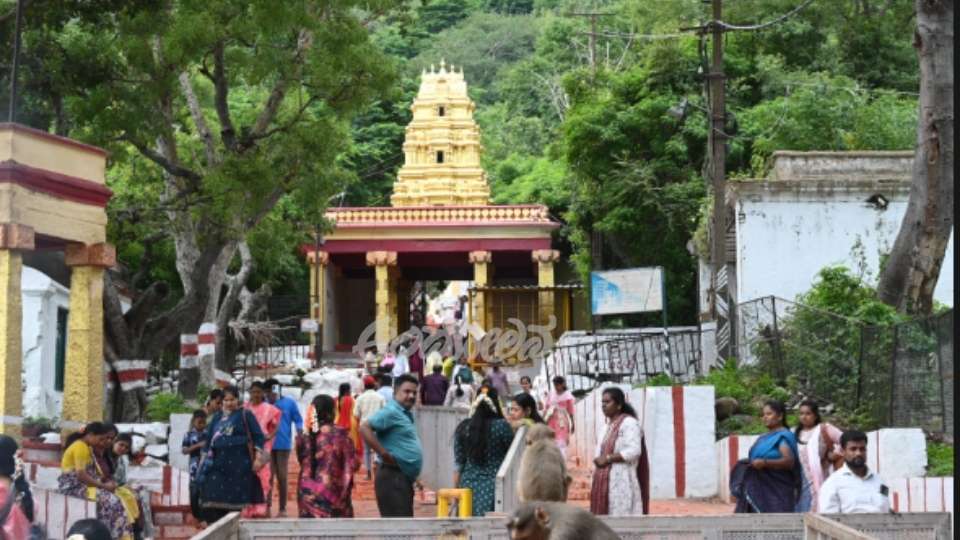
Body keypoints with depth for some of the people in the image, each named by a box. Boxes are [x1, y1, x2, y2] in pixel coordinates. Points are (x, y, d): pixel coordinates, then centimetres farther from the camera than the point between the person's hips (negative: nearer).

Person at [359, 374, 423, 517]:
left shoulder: (405, 414, 17)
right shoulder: (391, 412, -13)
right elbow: (364, 428, -25)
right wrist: (385, 454, -23)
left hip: (404, 478, 10)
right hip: (393, 478, -10)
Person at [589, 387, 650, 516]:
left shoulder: (629, 423, -9)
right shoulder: (609, 425, 19)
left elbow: (634, 451, -19)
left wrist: (608, 458, -16)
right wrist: (599, 459, 4)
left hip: (621, 482, -9)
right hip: (606, 483, 9)